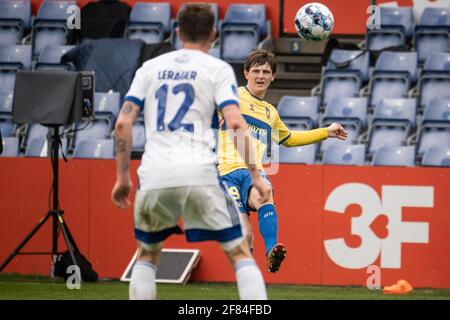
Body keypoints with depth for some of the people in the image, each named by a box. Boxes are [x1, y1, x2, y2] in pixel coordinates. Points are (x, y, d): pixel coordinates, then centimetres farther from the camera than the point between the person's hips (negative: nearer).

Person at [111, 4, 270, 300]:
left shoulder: (150, 67, 17)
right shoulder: (218, 69, 7)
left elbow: (123, 123, 10)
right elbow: (235, 124, -6)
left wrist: (123, 177, 16)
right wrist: (255, 176, -2)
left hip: (154, 175, 3)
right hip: (200, 173, -3)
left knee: (148, 255, 22)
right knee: (240, 253, 4)